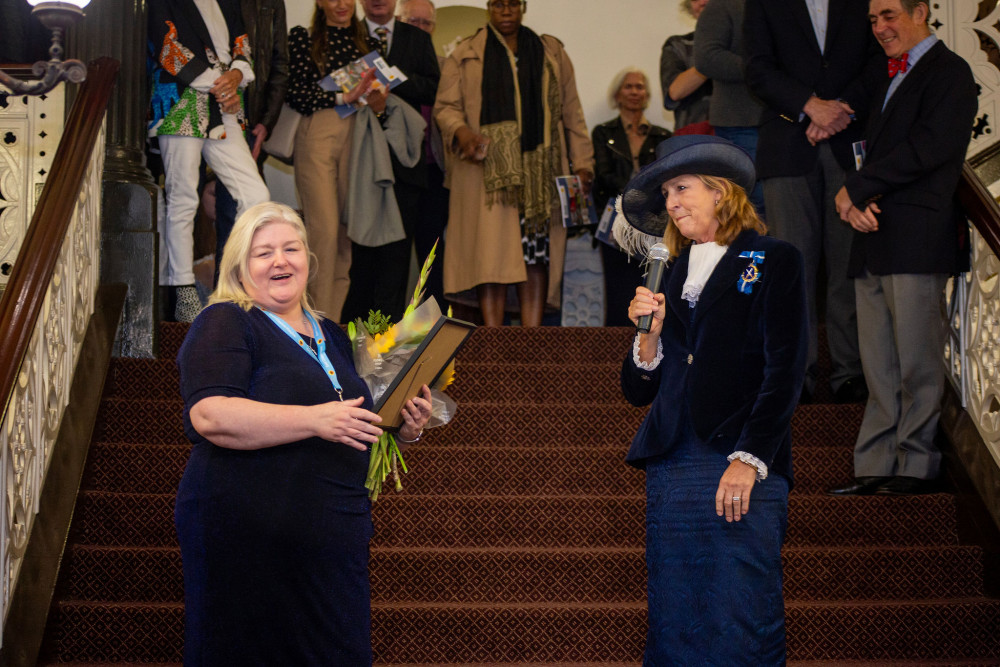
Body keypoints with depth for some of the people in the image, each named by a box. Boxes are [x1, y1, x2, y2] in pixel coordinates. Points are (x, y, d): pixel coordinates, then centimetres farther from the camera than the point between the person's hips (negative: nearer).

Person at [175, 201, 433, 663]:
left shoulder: (331, 337, 19)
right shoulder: (224, 325, -2)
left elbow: (358, 426, 29)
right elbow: (209, 416, -18)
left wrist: (403, 428, 7)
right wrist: (315, 420, -23)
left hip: (333, 538, 6)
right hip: (246, 536, -6)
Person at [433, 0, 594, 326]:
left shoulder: (551, 54, 18)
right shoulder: (465, 56, 13)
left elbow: (571, 113, 15)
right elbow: (445, 106, 7)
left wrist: (582, 163, 6)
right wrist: (460, 131, -15)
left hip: (539, 171, 2)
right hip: (489, 171, -2)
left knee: (537, 253, -5)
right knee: (491, 253, -11)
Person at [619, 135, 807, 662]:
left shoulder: (774, 262, 6)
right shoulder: (670, 277, 20)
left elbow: (785, 369, -3)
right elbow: (639, 391, 18)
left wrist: (749, 460, -12)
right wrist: (649, 333, 0)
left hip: (744, 469, -4)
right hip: (670, 469, 5)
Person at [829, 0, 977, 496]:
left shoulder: (948, 72, -1)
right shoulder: (888, 79, 26)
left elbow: (929, 147, -14)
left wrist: (856, 190, -9)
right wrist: (855, 203, 1)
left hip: (917, 237, -8)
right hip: (875, 234, 8)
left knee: (916, 361, -5)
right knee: (879, 366, 6)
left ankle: (916, 466, 1)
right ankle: (876, 467, 8)